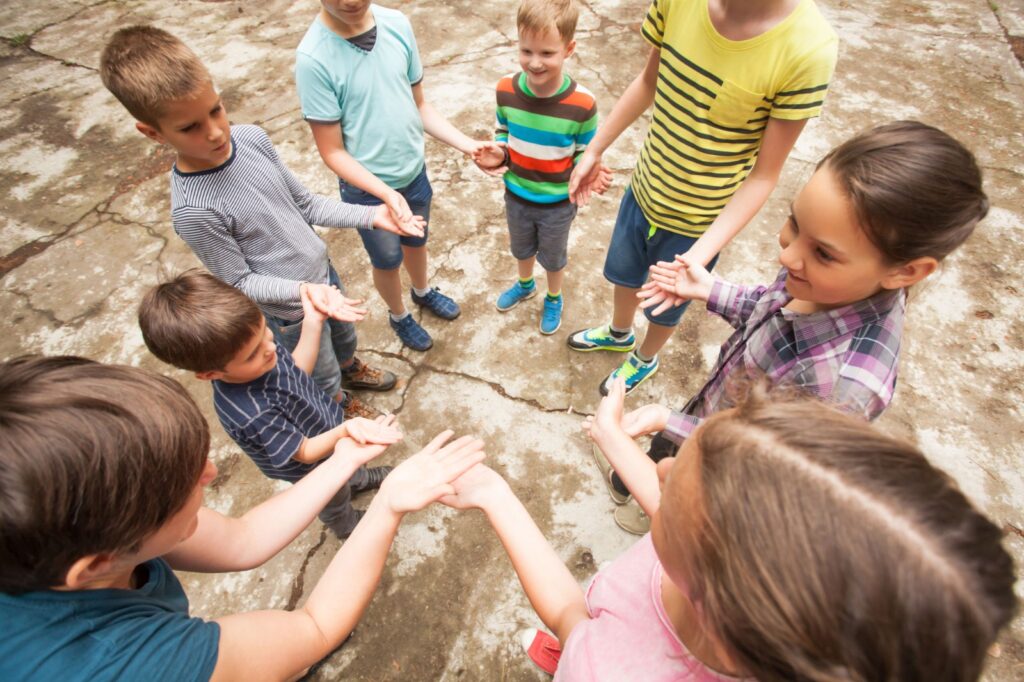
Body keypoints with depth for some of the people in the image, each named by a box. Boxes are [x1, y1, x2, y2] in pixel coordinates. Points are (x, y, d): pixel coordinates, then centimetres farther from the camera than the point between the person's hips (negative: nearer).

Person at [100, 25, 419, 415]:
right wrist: (302, 290, -34)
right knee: (325, 380, 21)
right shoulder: (193, 209, -30)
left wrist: (369, 217, -10)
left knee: (345, 335, 34)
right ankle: (341, 406, 53)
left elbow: (304, 203, -2)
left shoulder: (253, 138, -13)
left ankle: (351, 369, 65)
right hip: (290, 310, -6)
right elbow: (240, 283, -19)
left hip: (322, 272, 6)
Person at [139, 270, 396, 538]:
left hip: (328, 422, 5)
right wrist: (345, 430, -50)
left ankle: (358, 479, 70)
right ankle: (347, 526, 62)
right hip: (314, 468, -5)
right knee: (336, 501, 29)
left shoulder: (253, 344, -27)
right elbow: (305, 453, -32)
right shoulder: (251, 414, -46)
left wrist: (312, 321, -19)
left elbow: (297, 371, -8)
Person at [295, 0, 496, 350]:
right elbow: (332, 151, -18)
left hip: (415, 172, 4)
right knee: (388, 260, 19)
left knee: (416, 241, 28)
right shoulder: (313, 58, -23)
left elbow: (419, 104, 0)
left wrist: (469, 145, -11)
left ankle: (423, 291, 59)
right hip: (367, 188, -4)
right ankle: (399, 316, 49)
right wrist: (387, 192, -30)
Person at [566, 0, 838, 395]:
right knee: (622, 274, 27)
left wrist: (699, 256, -30)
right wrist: (594, 150, 2)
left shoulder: (809, 48, -27)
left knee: (664, 309, 19)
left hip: (699, 222, -4)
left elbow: (764, 174, -21)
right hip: (642, 190, 4)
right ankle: (619, 333, 59)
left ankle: (644, 360, 53)